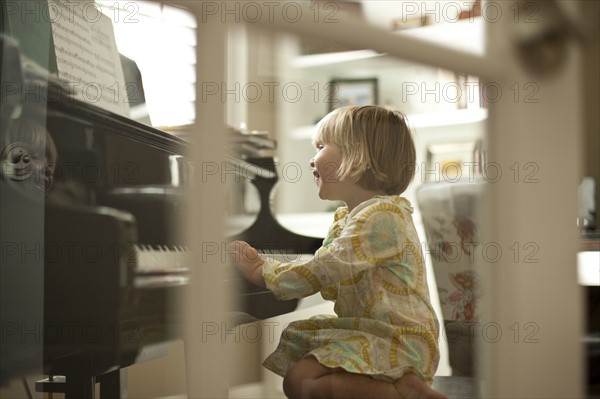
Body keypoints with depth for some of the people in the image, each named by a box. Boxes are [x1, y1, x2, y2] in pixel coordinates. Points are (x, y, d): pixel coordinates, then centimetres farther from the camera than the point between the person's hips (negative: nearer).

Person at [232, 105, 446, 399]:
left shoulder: (381, 218, -19)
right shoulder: (347, 217, 15)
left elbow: (321, 273, -21)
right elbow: (321, 268, 15)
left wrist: (261, 272, -9)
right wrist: (263, 264, 4)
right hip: (366, 330, 11)